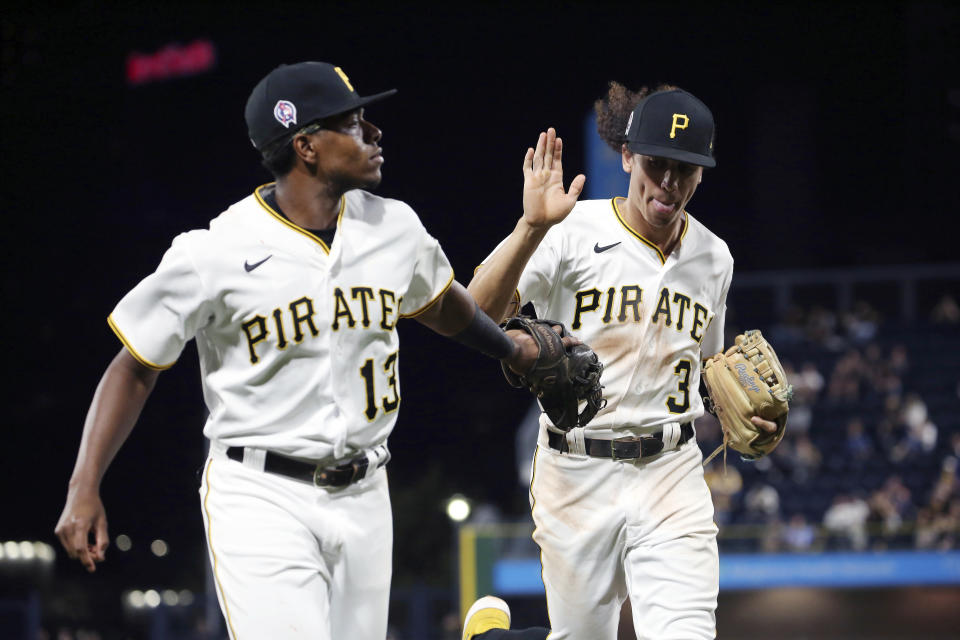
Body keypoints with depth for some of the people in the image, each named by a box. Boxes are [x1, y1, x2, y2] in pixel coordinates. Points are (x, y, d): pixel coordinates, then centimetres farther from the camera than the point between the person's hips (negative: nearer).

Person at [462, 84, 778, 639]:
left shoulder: (712, 257, 8)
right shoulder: (575, 233, -8)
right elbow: (477, 316, -22)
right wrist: (533, 227, -35)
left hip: (671, 473, 3)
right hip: (577, 473, -3)